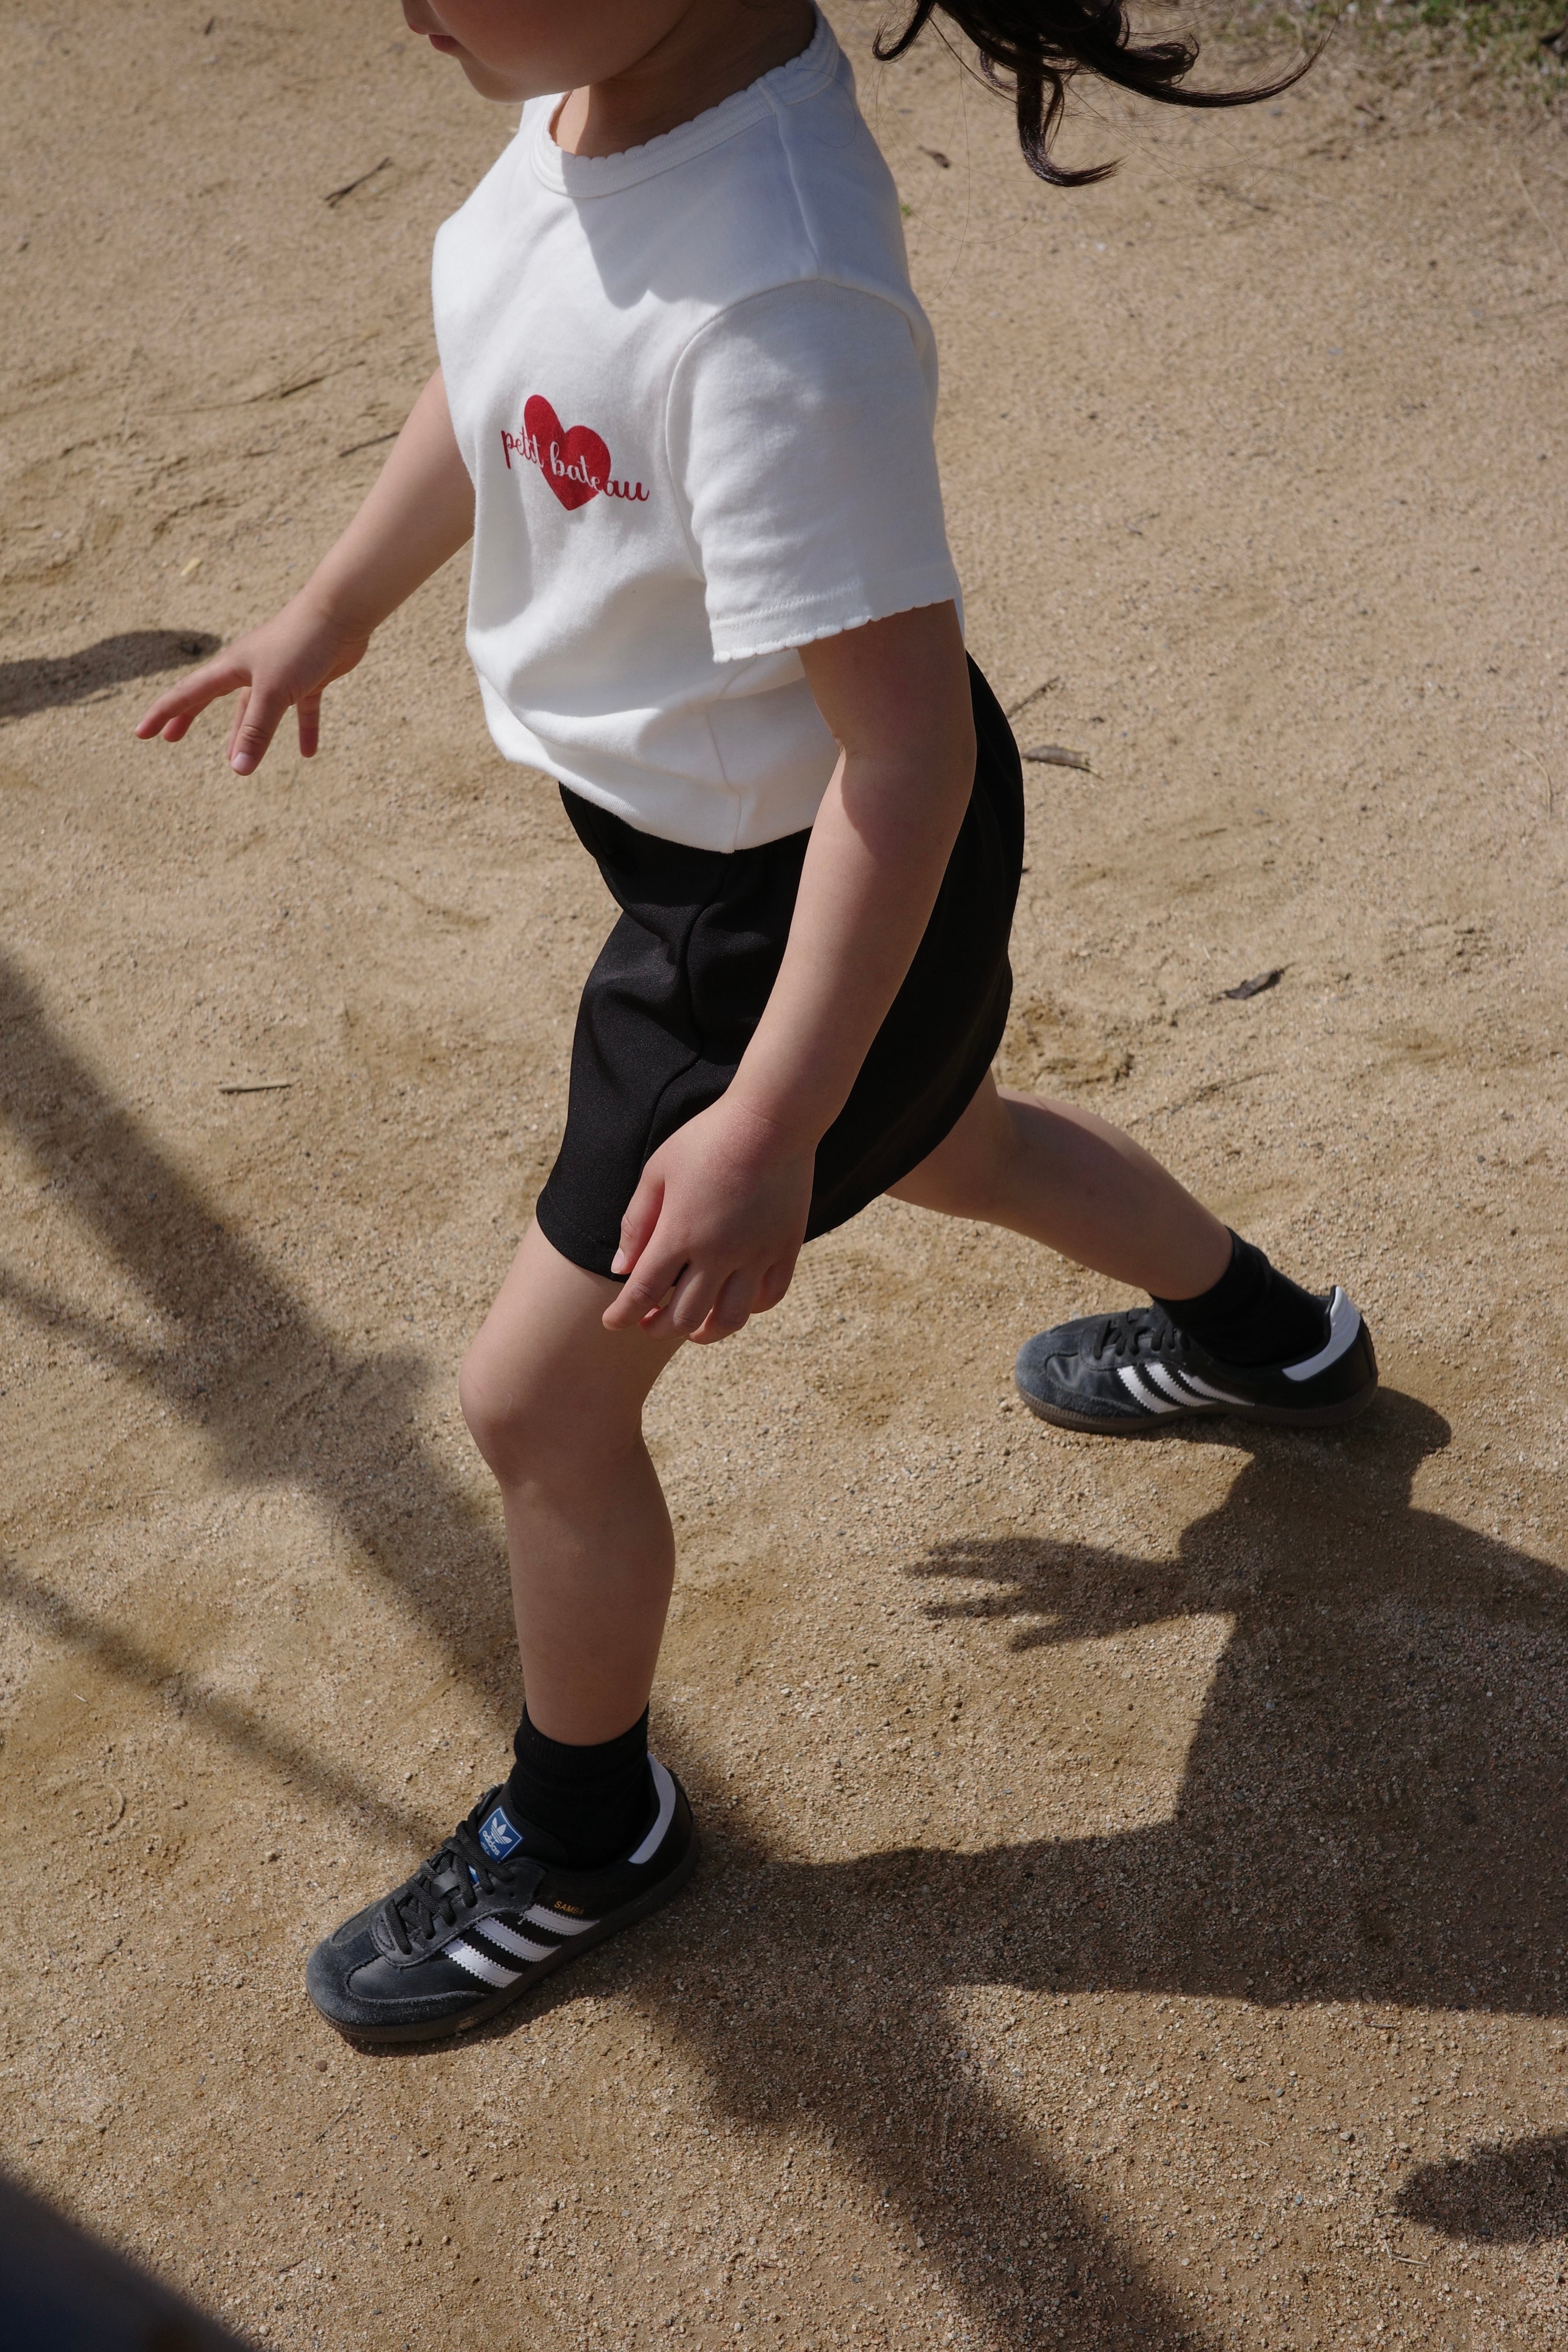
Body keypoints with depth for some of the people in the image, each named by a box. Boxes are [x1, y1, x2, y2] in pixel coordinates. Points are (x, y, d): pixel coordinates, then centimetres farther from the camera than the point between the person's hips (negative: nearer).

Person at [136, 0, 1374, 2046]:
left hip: (799, 894, -9)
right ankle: (1263, 1338, 65)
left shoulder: (771, 304, -40)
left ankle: (583, 1836, 35)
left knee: (538, 1400, 6)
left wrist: (763, 1128, -29)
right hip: (715, 824, 9)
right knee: (939, 1140, 36)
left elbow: (907, 747, -33)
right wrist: (336, 610, 18)